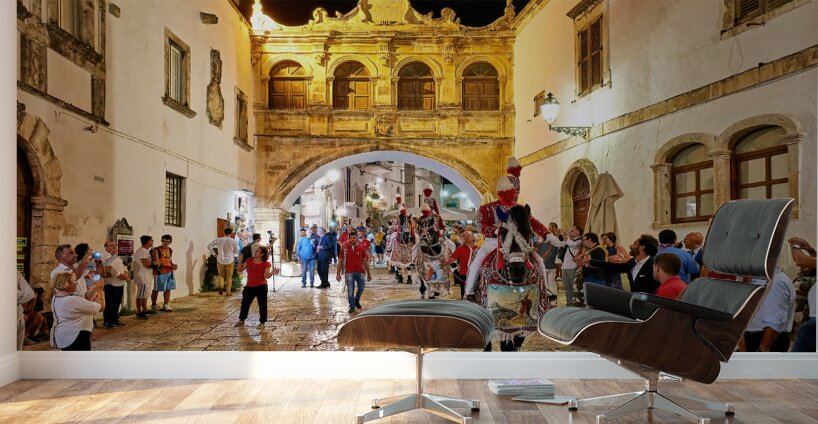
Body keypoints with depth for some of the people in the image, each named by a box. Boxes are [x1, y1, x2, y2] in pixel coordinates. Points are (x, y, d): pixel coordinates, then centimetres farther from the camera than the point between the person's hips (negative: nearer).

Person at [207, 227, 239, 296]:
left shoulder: (218, 240, -4)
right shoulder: (233, 241, -9)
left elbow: (209, 246, -3)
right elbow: (236, 252, 0)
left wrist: (214, 253, 2)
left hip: (220, 260, 1)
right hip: (230, 260, -1)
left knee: (221, 275, 18)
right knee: (229, 277, 10)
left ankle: (220, 286, -7)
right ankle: (228, 291, 12)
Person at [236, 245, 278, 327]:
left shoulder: (266, 264, -7)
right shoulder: (249, 261, 5)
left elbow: (266, 276, -13)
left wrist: (272, 273, -32)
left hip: (261, 287, -4)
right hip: (249, 286, 4)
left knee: (262, 304, 3)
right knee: (245, 303, 15)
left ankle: (262, 322, 18)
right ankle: (241, 320, 33)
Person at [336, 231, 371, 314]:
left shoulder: (361, 247, -1)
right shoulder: (345, 247, -5)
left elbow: (365, 261, 5)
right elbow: (340, 261, -1)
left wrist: (368, 273, 6)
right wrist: (338, 273, -5)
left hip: (360, 271, 2)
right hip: (349, 272, -2)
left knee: (361, 288, 7)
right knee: (350, 290, -1)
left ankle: (357, 300, 36)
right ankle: (352, 306, 15)